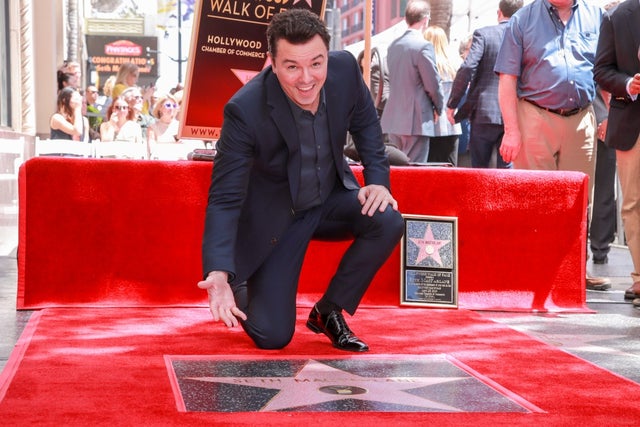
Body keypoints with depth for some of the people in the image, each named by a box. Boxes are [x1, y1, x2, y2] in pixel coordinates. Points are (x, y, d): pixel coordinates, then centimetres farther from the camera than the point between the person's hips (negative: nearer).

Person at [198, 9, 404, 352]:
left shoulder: (345, 69, -19)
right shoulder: (245, 110, -31)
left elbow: (365, 124, 3)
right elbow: (225, 199, -28)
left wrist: (378, 180, -12)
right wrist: (218, 273, -41)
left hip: (332, 198, 4)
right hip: (275, 218, -4)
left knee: (388, 223, -26)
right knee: (272, 336, -10)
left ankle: (329, 311, -1)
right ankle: (238, 289, 27)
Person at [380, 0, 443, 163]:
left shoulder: (393, 45, 9)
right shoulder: (423, 46, -12)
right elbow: (433, 84, -11)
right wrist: (438, 108, 6)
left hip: (393, 118, 7)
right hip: (416, 120, -7)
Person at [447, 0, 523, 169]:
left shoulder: (483, 34, -3)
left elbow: (467, 69, -12)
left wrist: (452, 104, -5)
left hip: (484, 112, -2)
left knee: (479, 169, 7)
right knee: (507, 170, 8)